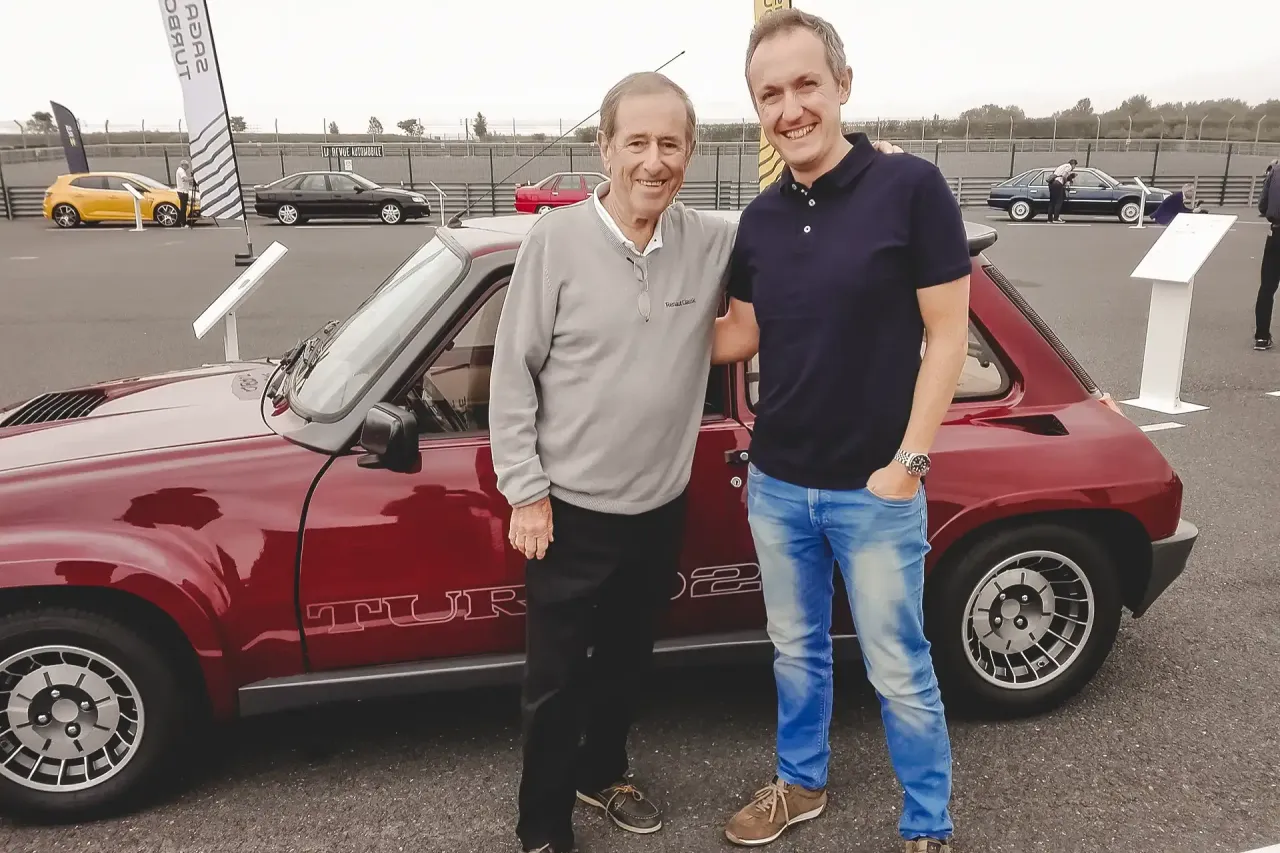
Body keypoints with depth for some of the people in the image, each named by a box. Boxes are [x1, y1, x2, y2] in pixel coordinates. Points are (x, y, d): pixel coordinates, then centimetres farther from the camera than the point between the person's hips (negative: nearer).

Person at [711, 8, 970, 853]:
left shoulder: (911, 187, -12)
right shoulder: (761, 217, 4)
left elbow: (947, 334, -11)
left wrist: (908, 460, -14)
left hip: (874, 489, -5)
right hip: (775, 482, 5)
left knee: (900, 672, 10)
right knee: (797, 649, 21)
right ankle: (802, 783, 43)